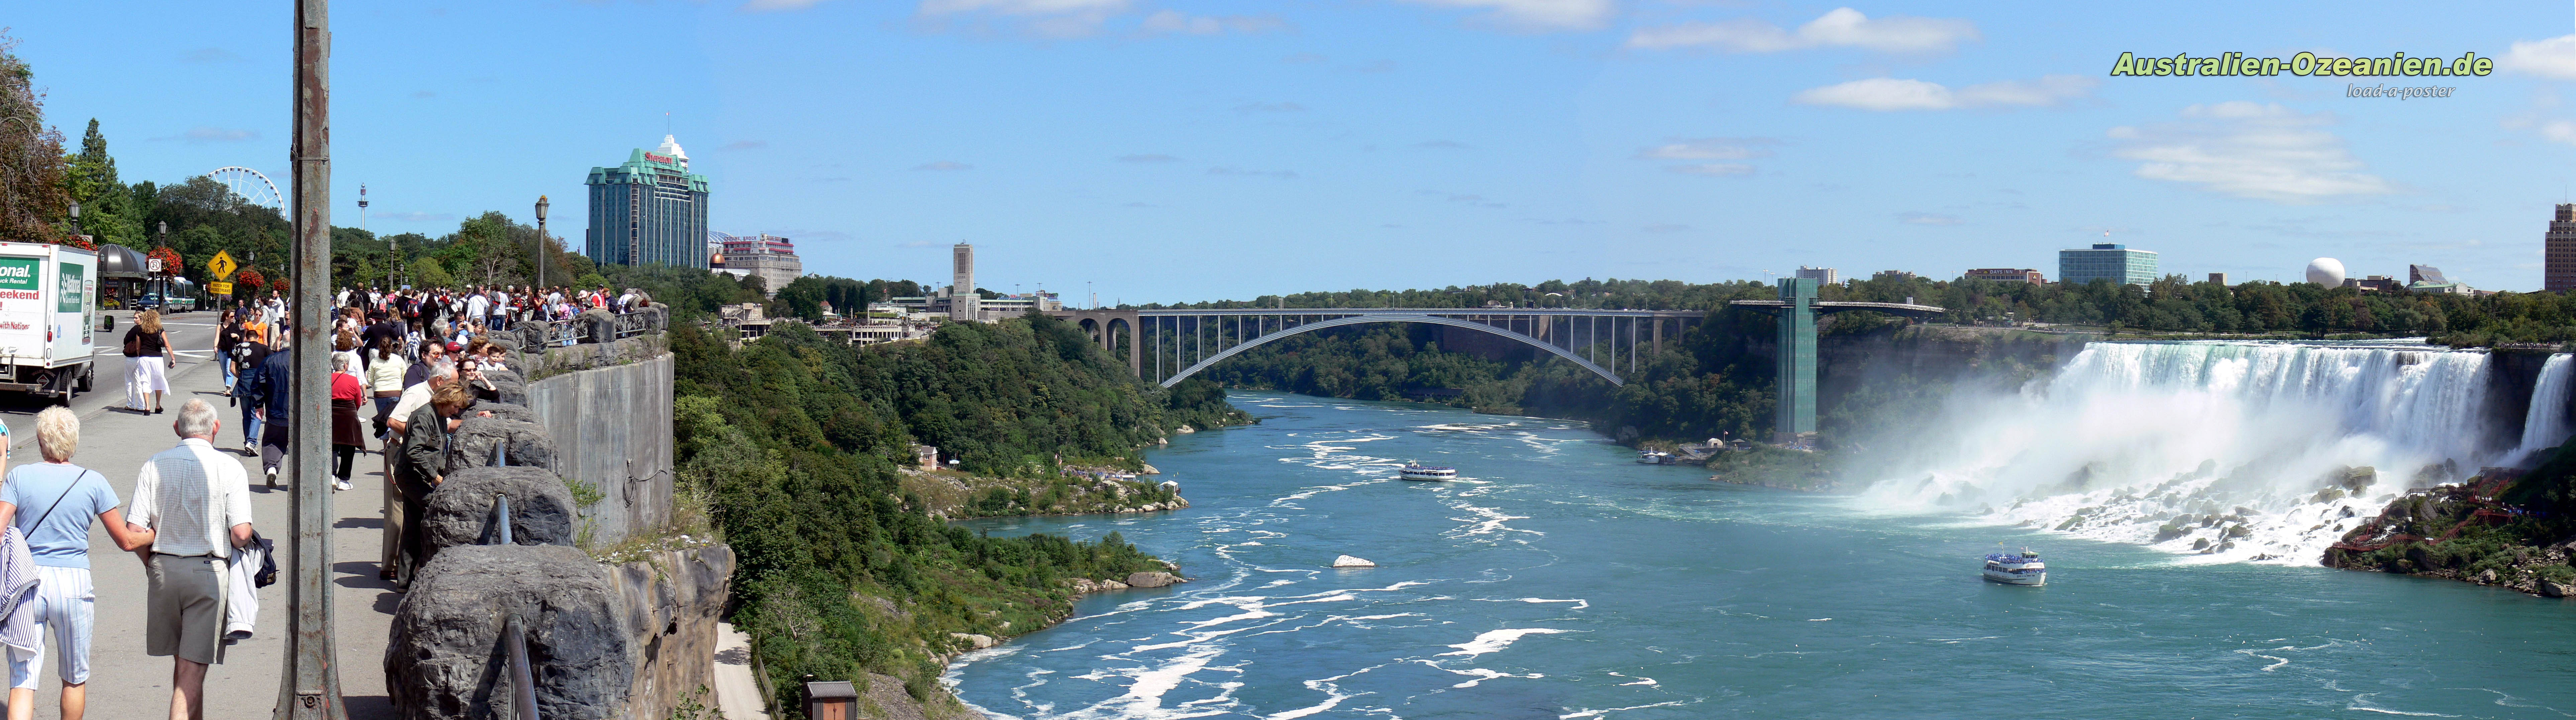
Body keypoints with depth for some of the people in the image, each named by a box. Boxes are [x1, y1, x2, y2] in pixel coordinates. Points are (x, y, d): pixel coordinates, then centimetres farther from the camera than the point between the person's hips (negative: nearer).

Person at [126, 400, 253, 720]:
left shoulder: (153, 466, 1)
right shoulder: (230, 469, -7)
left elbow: (134, 531, -3)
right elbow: (241, 534, -13)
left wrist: (151, 562, 15)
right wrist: (230, 544, 10)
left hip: (163, 570, 4)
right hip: (209, 572, -4)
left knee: (182, 662, 19)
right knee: (193, 668, -3)